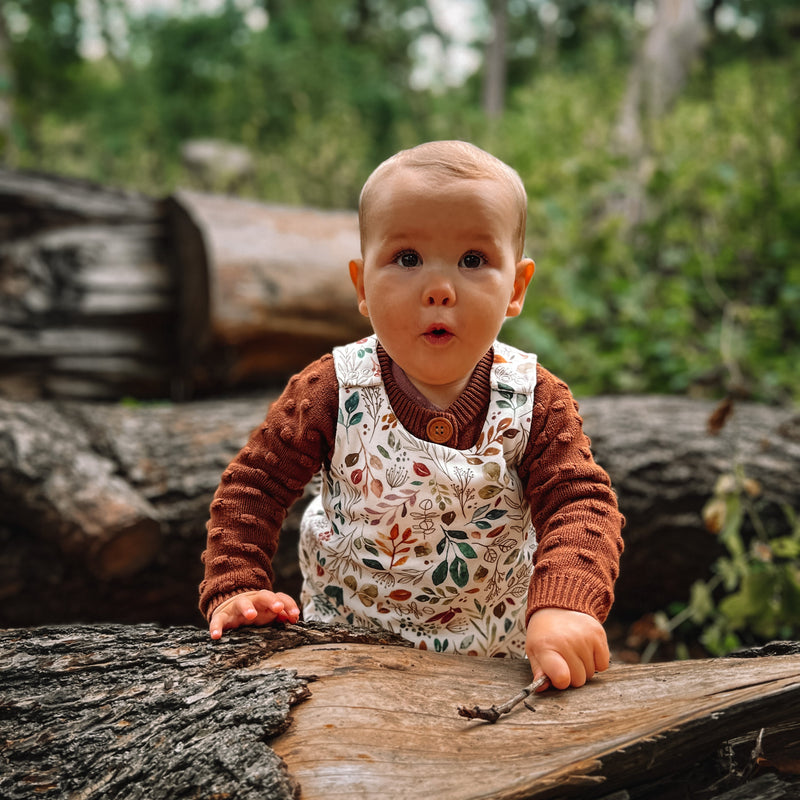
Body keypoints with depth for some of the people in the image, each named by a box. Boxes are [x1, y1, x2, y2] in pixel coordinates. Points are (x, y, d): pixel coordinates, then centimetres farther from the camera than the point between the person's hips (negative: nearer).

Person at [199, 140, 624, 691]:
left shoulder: (534, 402, -14)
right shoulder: (334, 391, -15)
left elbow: (581, 505, -19)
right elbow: (255, 484, -5)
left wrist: (564, 605, -38)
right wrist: (235, 587, -18)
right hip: (347, 641, -2)